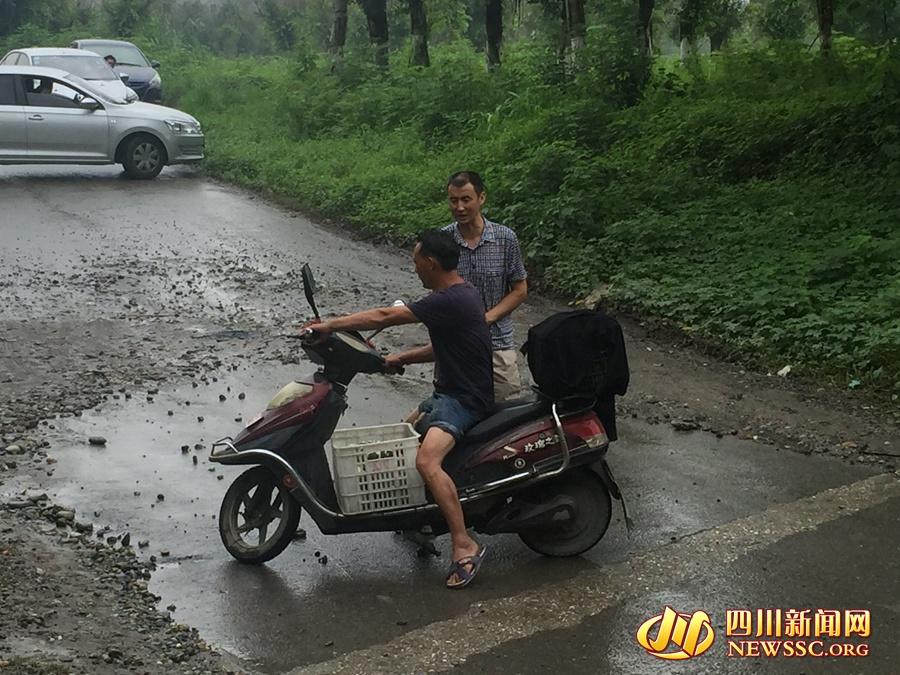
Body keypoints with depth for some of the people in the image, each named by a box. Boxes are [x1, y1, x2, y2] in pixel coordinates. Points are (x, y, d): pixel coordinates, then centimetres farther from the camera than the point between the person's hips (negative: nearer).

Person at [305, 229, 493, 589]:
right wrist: (403, 358, 10)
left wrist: (330, 325, -16)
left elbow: (384, 317, -22)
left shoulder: (449, 300, -22)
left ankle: (464, 545, -27)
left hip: (465, 398, -11)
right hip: (450, 390, 11)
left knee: (426, 460, -29)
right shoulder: (460, 293, 11)